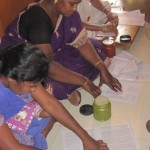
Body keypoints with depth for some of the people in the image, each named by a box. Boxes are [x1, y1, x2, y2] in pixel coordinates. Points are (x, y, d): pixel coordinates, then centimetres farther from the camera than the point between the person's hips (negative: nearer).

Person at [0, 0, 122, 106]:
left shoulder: (66, 11, -12)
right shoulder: (38, 21, -35)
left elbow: (82, 41, -10)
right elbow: (47, 65, -40)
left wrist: (102, 69, -21)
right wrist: (83, 81, -34)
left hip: (52, 53, 8)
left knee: (96, 48, -3)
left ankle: (68, 88, -9)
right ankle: (67, 90, -7)